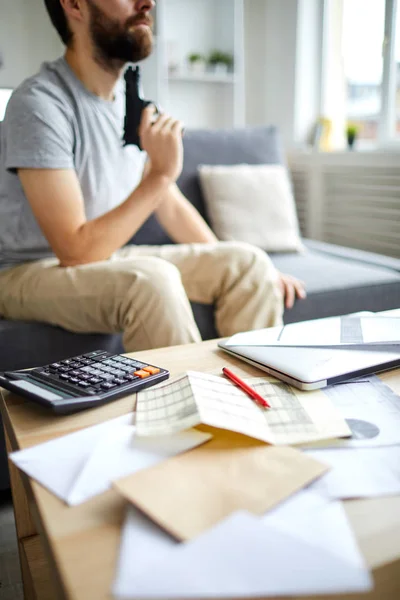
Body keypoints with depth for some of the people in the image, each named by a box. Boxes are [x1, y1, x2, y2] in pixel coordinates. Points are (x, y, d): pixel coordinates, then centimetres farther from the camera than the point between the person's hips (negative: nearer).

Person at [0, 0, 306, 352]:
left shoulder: (129, 97, 4)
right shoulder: (40, 103, -20)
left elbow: (171, 205, 10)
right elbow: (77, 251, -26)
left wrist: (236, 268, 3)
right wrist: (161, 174, -26)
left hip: (106, 256, 7)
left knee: (249, 263, -6)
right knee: (152, 278, -36)